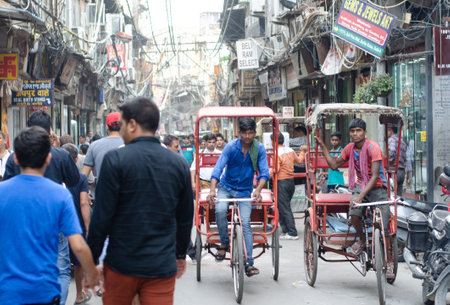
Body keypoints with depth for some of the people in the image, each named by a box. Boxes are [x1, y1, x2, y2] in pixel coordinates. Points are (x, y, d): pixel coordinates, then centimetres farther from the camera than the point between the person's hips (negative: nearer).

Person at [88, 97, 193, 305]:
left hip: (121, 265, -2)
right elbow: (185, 217, 12)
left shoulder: (115, 159, -9)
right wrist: (180, 255, 26)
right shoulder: (179, 164, 4)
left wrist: (91, 261, -2)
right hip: (163, 267, 2)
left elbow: (102, 217, -10)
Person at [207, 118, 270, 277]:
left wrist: (258, 190, -27)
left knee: (245, 223, -15)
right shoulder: (231, 147, -10)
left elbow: (264, 172, -8)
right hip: (226, 188, 0)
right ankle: (224, 243, -7)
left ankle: (248, 264, -14)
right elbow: (218, 168, -17)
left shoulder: (259, 149, -5)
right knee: (220, 210, -30)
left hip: (245, 191, 0)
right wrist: (212, 189, -31)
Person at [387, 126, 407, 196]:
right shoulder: (402, 142, 21)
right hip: (402, 171, 8)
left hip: (393, 170, -8)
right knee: (399, 195, 8)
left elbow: (392, 152, -23)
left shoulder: (391, 139, -5)